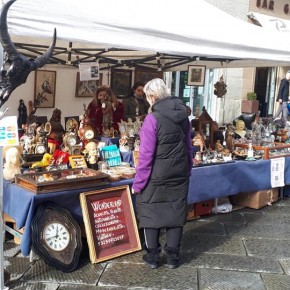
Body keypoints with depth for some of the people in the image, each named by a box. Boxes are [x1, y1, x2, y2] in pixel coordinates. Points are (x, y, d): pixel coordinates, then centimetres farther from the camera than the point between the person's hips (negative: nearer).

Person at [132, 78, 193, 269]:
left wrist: (138, 183, -10)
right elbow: (188, 147, 10)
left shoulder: (153, 119, -16)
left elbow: (146, 155, -16)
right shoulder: (183, 115, 3)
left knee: (150, 213, 10)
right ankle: (173, 257, 20)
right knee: (175, 213, 13)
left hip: (157, 176, -5)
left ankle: (152, 257, 18)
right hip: (179, 175, 5)